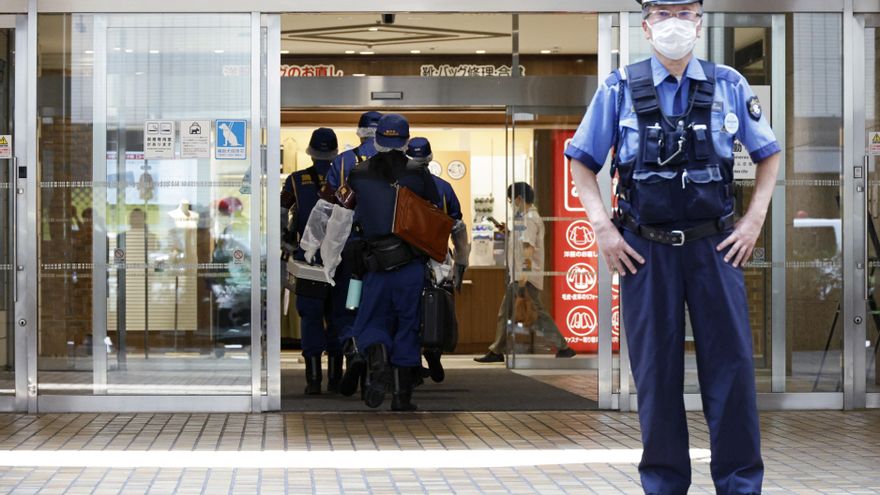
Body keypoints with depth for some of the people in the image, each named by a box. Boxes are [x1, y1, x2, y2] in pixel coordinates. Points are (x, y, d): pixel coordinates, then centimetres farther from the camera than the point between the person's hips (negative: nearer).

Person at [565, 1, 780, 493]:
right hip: (644, 249, 0)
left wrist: (754, 220, 2)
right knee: (657, 370, 6)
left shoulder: (729, 85, 3)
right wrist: (602, 227, -3)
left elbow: (769, 154, 12)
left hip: (715, 247, 1)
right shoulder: (620, 89, 1)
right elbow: (582, 162, 6)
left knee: (730, 364, 1)